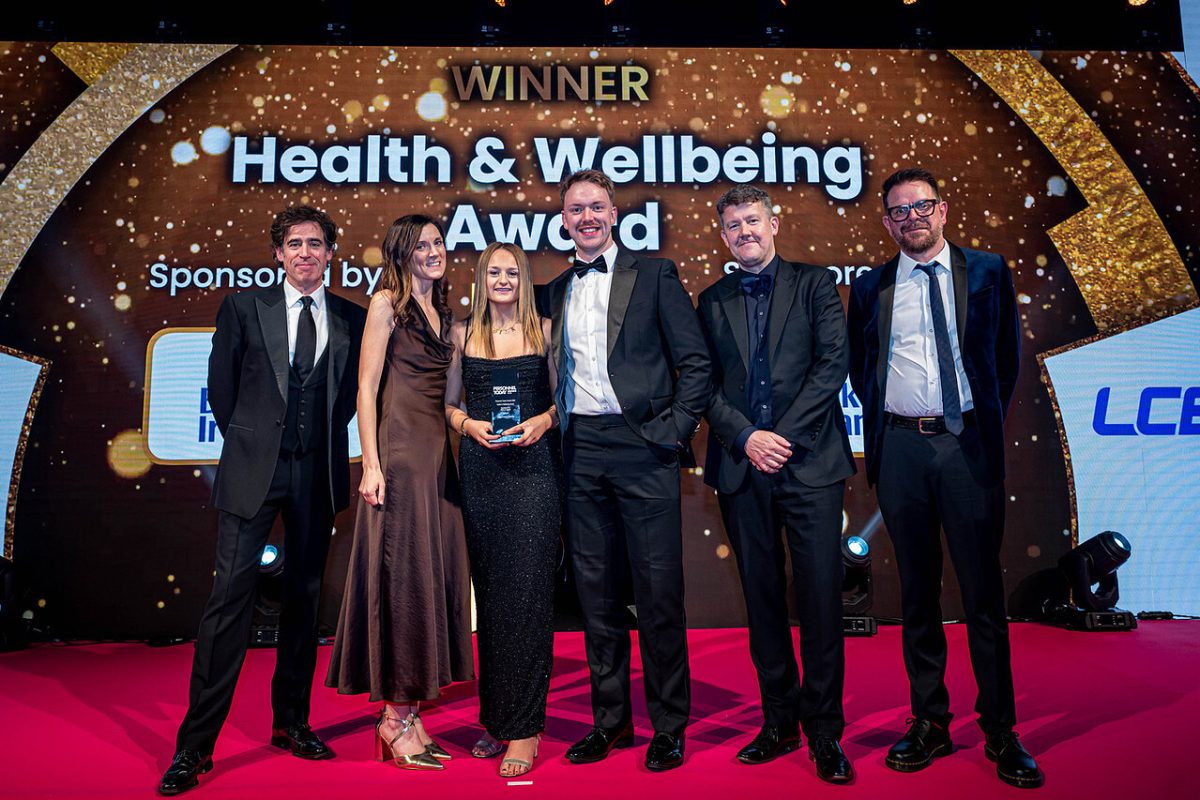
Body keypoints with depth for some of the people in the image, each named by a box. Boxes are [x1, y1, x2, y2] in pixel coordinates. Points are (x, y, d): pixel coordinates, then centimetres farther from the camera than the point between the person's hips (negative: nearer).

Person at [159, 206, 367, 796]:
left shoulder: (352, 319, 7)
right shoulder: (243, 306, 4)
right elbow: (221, 383, 9)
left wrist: (325, 437, 8)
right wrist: (246, 441, 8)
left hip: (318, 471, 2)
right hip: (254, 467, -2)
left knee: (305, 595, 10)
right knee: (231, 592, -6)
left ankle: (291, 722, 23)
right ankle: (195, 744, 3)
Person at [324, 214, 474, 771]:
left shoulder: (442, 312, 19)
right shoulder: (387, 303, -1)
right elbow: (366, 388, -7)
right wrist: (372, 464, -15)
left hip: (439, 454, 7)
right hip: (400, 452, -7)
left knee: (434, 574, 6)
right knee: (402, 574, -5)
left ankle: (408, 713, 16)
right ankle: (395, 719, 7)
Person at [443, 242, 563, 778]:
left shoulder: (543, 330, 7)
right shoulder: (462, 334, 10)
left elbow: (560, 396, 9)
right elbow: (449, 403, 12)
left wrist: (543, 419, -10)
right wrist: (470, 424, -7)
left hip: (534, 467, -2)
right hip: (481, 468, 2)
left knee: (526, 589, -6)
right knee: (489, 589, 7)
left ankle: (524, 726, 2)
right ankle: (495, 718, 20)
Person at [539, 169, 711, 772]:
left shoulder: (655, 274, 3)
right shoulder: (554, 291, 16)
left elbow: (695, 360, -1)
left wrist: (676, 430, -9)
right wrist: (554, 430, 5)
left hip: (642, 448, -4)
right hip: (579, 451, 4)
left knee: (658, 592, 0)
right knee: (595, 592, 10)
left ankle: (669, 726, 14)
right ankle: (610, 720, 23)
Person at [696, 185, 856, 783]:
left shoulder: (814, 283, 8)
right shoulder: (712, 301, 14)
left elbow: (832, 365, -2)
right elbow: (704, 384, 6)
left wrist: (784, 435, -10)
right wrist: (747, 437, -9)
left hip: (809, 459, -2)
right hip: (741, 465, 2)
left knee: (820, 594, -2)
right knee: (762, 598, 8)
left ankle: (825, 733, 11)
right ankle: (779, 723, 20)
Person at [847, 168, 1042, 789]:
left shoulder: (987, 271, 7)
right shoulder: (870, 288, 9)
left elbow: (1007, 352, 12)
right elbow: (858, 365, 17)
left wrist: (988, 422, 7)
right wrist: (881, 417, 7)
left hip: (968, 443, -1)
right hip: (900, 447, 2)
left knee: (983, 591, 2)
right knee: (917, 591, 8)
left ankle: (1000, 732, 14)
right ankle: (930, 724, 19)